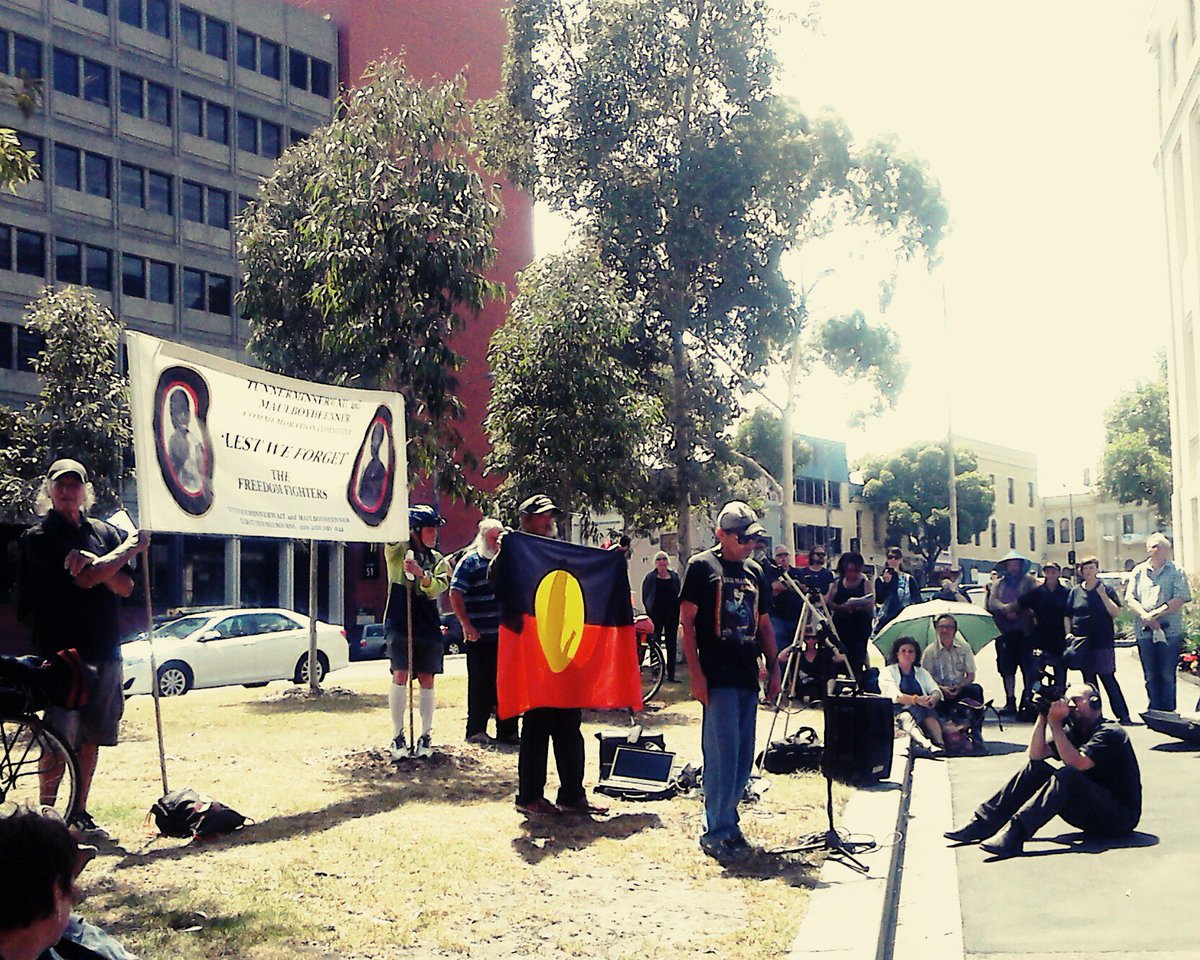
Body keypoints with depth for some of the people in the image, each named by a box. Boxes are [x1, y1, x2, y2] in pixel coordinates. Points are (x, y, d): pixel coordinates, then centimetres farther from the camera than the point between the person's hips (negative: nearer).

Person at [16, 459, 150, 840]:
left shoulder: (106, 532, 13)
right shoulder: (38, 537, -1)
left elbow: (125, 586, 6)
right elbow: (83, 579, -14)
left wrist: (98, 567, -15)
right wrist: (131, 548, -2)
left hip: (104, 651, 5)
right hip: (61, 651, -5)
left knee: (91, 738, 8)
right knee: (60, 741, -8)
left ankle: (80, 813, 18)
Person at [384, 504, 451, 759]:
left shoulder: (437, 560, 13)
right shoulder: (397, 550, 3)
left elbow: (439, 586, -5)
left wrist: (421, 574, -23)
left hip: (429, 626, 4)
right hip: (400, 623, -4)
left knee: (427, 680, 4)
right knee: (400, 676, -9)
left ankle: (426, 736, 13)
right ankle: (398, 737, 0)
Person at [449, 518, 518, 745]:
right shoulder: (470, 562, -2)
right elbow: (455, 594, -9)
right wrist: (466, 625, -14)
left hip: (506, 635, 6)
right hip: (480, 637, -6)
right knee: (481, 683, 0)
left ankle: (507, 730, 16)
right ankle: (476, 730, 9)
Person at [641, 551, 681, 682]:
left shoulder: (675, 576, 10)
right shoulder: (650, 577, 4)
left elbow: (679, 596, 11)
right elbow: (645, 596, 3)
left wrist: (678, 613, 3)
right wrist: (648, 611, -6)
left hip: (671, 614, 2)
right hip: (656, 615, -2)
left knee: (672, 644, 4)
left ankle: (671, 675, 8)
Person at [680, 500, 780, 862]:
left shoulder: (755, 572, 17)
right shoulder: (702, 566, -2)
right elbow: (687, 621, -6)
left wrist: (774, 668, 13)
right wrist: (696, 675, -12)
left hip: (748, 678, 7)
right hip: (718, 679, -7)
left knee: (743, 756, 9)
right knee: (723, 754, -8)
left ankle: (724, 821, 21)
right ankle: (717, 831, 0)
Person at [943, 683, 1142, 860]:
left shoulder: (1109, 733, -11)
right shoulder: (1073, 732, 13)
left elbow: (1076, 763, -26)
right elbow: (1036, 754, 1)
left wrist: (1055, 723, -22)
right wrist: (1043, 716, -8)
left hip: (1120, 815, -8)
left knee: (1067, 776, -32)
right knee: (1035, 768, -2)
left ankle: (1014, 834, -43)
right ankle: (983, 824, -11)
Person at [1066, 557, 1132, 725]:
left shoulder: (1106, 589, 1)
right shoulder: (1076, 591, 10)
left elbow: (1116, 613, -7)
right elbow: (1067, 615, 15)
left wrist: (1103, 595, -16)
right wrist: (1068, 633, 2)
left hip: (1102, 643, -4)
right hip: (1081, 643, 4)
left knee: (1108, 678, -8)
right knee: (1088, 680, 8)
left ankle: (1123, 716, -4)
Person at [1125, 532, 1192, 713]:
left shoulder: (1176, 572, 2)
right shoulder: (1139, 571, 10)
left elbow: (1180, 600, -8)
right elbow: (1129, 598, 4)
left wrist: (1155, 614, -15)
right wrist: (1145, 616, -12)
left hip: (1170, 630, -3)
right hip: (1144, 631, 3)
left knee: (1167, 675, -1)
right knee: (1151, 677, 8)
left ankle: (1168, 712, 6)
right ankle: (1155, 712, 15)